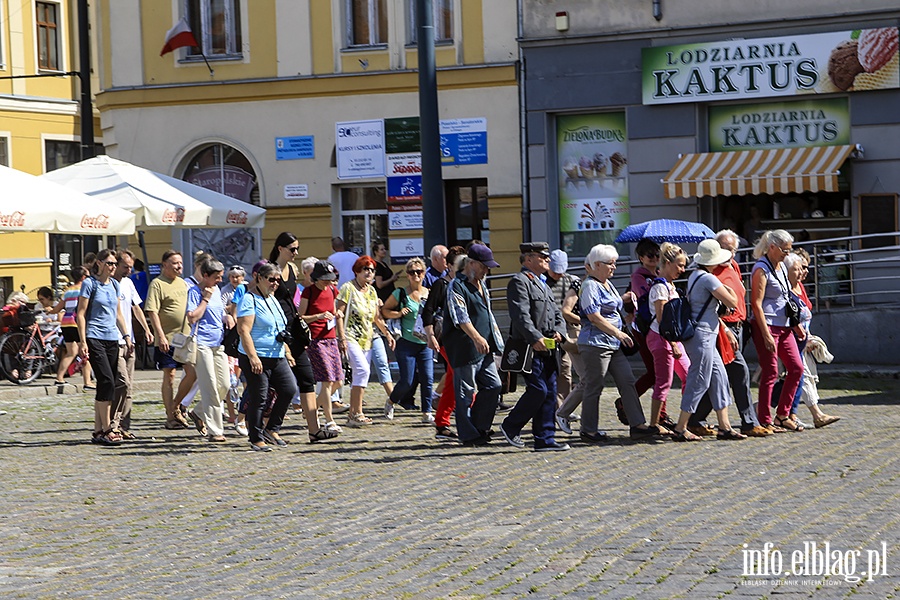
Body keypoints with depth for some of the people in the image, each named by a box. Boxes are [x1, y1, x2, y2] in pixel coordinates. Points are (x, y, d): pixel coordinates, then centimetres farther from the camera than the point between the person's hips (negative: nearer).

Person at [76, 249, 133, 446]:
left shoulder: (114, 284, 14)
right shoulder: (90, 284, -4)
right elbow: (81, 314, -6)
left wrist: (126, 336, 14)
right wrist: (83, 342, -12)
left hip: (112, 339, 7)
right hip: (95, 339, -7)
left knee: (105, 385, 6)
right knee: (107, 381, -15)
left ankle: (98, 431, 10)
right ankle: (106, 430, -12)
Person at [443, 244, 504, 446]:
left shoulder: (481, 285, 18)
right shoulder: (456, 286, -12)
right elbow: (461, 317, -24)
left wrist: (494, 339, 25)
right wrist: (477, 338, -36)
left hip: (484, 349, 9)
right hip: (464, 349, -9)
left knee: (493, 386, 8)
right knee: (465, 393, -2)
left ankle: (479, 427, 18)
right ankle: (468, 435, 3)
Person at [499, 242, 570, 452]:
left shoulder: (543, 286, 23)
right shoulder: (519, 282, -7)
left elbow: (557, 314, 21)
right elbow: (521, 315, -19)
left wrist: (559, 332, -1)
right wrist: (535, 338, -28)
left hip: (548, 349, 9)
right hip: (530, 349, -9)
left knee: (549, 393, 5)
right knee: (538, 390, -13)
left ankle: (545, 440, 9)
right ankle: (510, 427, 5)